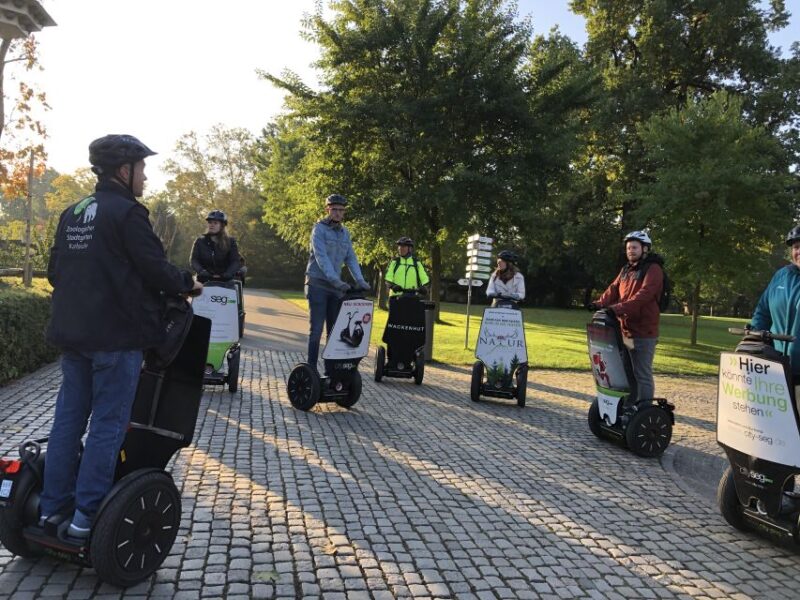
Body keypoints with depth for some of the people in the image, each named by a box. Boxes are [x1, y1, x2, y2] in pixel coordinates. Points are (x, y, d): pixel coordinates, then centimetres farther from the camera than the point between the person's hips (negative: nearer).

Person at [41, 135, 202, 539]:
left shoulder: (72, 213, 12)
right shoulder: (127, 212, -12)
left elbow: (55, 271, 17)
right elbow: (156, 269, -15)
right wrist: (189, 283, 3)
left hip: (71, 332, 8)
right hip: (117, 335, -8)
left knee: (68, 417, 14)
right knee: (108, 424, 0)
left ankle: (53, 505, 24)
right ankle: (87, 516, 6)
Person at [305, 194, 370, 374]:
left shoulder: (345, 233, 13)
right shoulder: (319, 229, -7)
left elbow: (351, 258, 9)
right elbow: (321, 257, -18)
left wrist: (360, 280, -6)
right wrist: (336, 280, -28)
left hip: (336, 286, 6)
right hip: (318, 285, -6)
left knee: (334, 330, 7)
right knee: (316, 329, -4)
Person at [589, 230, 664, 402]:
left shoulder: (653, 269, -9)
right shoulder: (626, 270, 17)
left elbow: (643, 295, -23)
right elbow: (613, 289, 7)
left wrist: (617, 309, -33)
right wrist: (600, 304, -12)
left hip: (644, 332, -8)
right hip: (626, 330, 8)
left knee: (642, 374, -3)